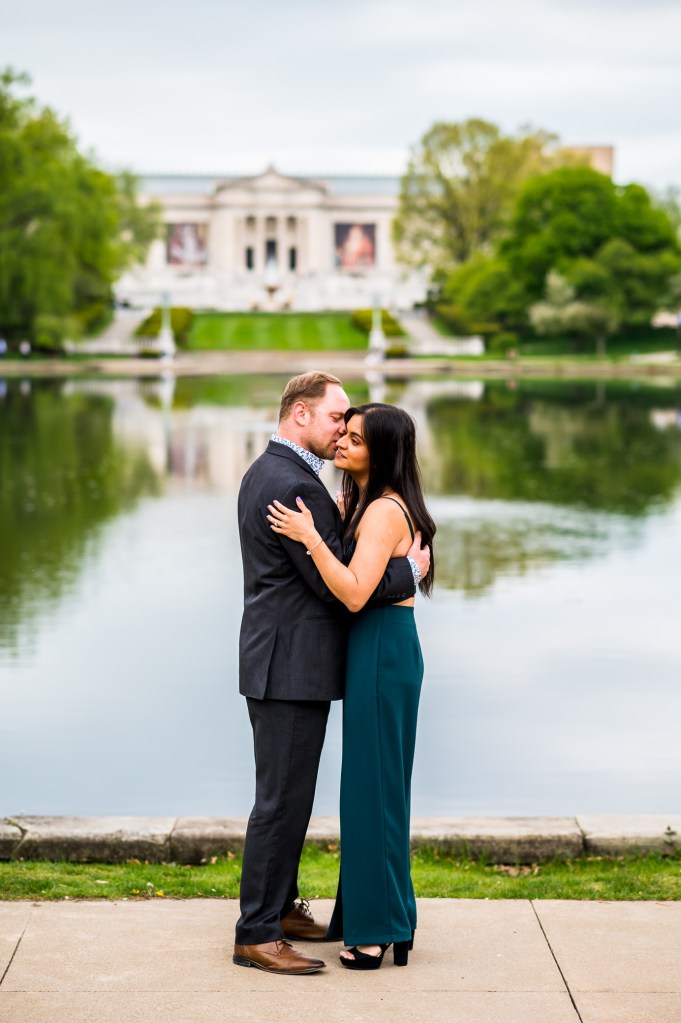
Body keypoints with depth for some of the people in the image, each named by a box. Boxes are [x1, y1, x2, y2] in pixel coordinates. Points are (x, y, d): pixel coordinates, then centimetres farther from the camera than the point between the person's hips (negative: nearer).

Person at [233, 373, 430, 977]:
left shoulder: (264, 474, 14)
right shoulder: (296, 487, -20)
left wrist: (337, 521, 4)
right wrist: (410, 570, -8)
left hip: (280, 661, 11)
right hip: (291, 668, -11)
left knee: (288, 794, 18)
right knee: (283, 799, -5)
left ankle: (279, 906, 28)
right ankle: (257, 934, 2)